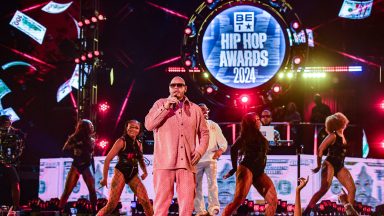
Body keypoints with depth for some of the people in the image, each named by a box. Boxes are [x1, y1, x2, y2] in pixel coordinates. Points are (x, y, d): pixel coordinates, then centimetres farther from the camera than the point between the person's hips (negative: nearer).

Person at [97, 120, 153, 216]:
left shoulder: (138, 144, 9)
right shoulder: (121, 141, -8)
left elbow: (140, 160, 26)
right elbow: (107, 159, -9)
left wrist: (145, 171, 7)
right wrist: (105, 178, -10)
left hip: (133, 175, 5)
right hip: (121, 173, -5)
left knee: (146, 201, -6)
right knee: (111, 205, -12)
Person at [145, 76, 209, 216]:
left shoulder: (195, 109, 14)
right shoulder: (160, 104, 9)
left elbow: (204, 133, 17)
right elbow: (148, 125, -3)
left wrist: (200, 150, 0)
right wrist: (165, 107, -10)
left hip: (187, 162, 2)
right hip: (164, 161, -2)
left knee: (187, 202, 2)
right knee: (161, 201, -4)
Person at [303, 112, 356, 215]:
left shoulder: (342, 135, 12)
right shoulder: (333, 136, -10)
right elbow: (320, 149, -14)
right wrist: (319, 166, -11)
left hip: (340, 167, 8)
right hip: (330, 165, -8)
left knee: (352, 189, 0)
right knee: (324, 189, -21)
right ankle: (306, 211, -20)